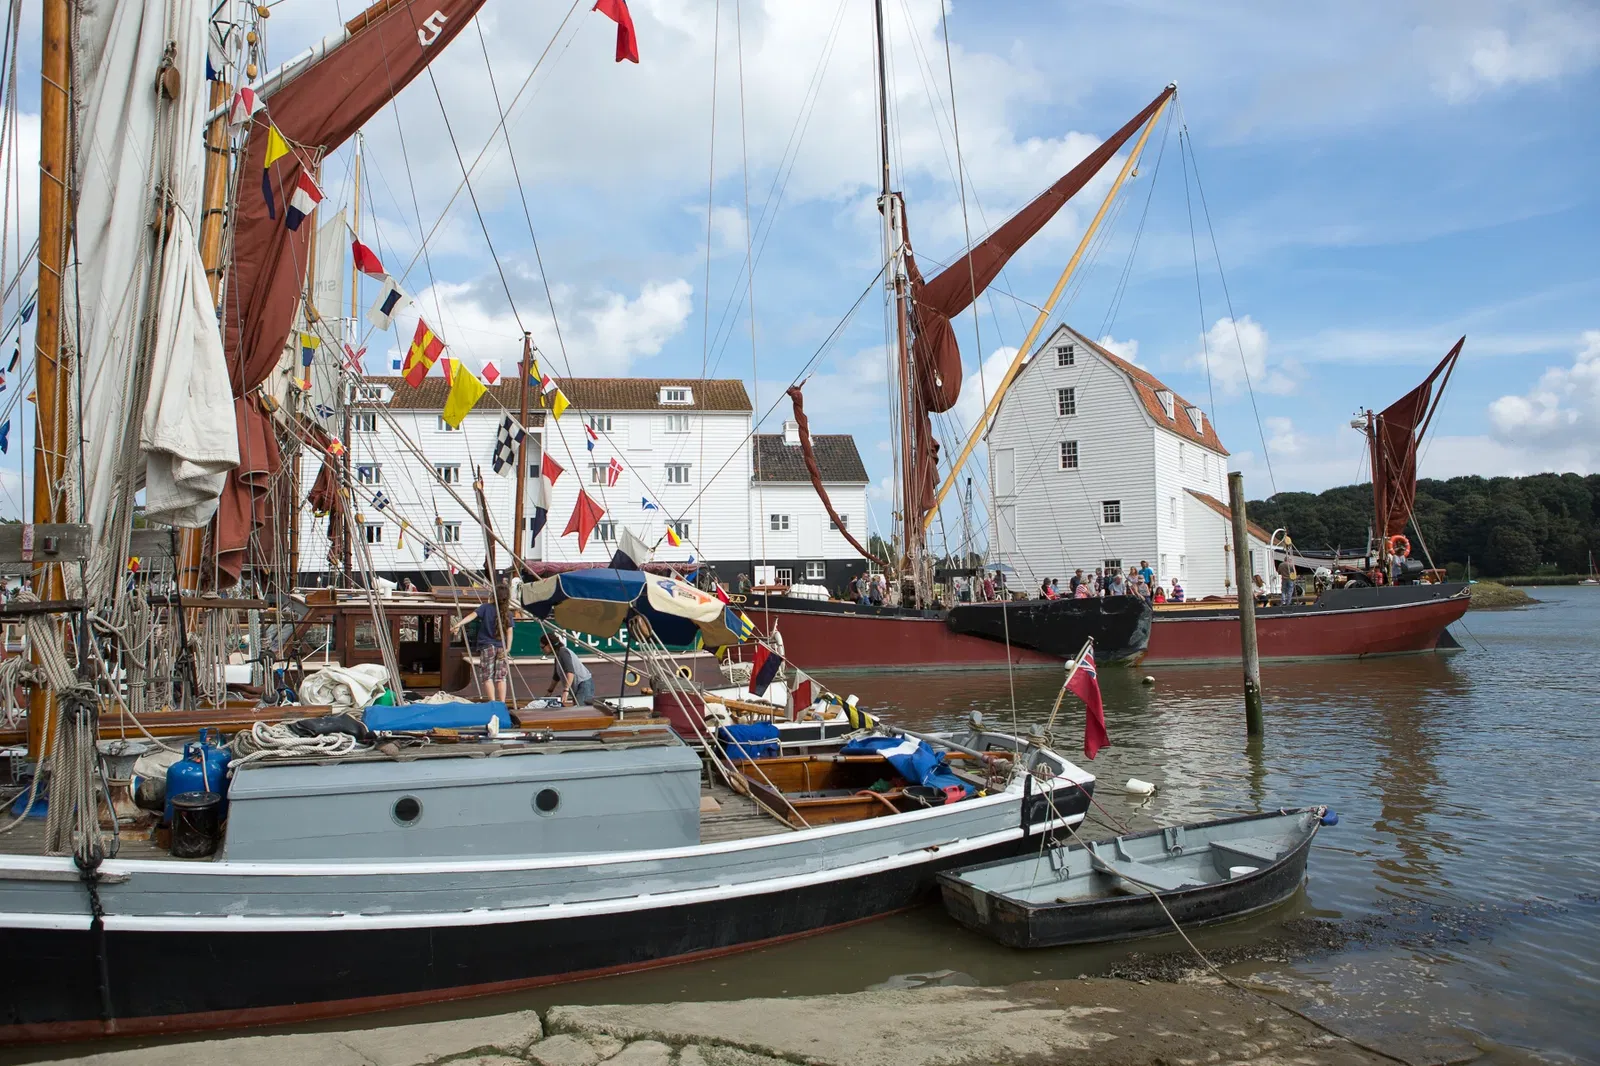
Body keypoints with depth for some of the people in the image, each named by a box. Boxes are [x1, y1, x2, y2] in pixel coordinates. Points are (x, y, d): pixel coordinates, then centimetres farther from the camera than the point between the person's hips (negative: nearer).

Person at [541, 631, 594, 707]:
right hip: (577, 688, 10)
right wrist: (549, 691, 34)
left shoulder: (563, 652, -14)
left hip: (584, 684, -10)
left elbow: (570, 672, -28)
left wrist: (566, 690, -36)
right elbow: (556, 676, 29)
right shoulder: (557, 655, 15)